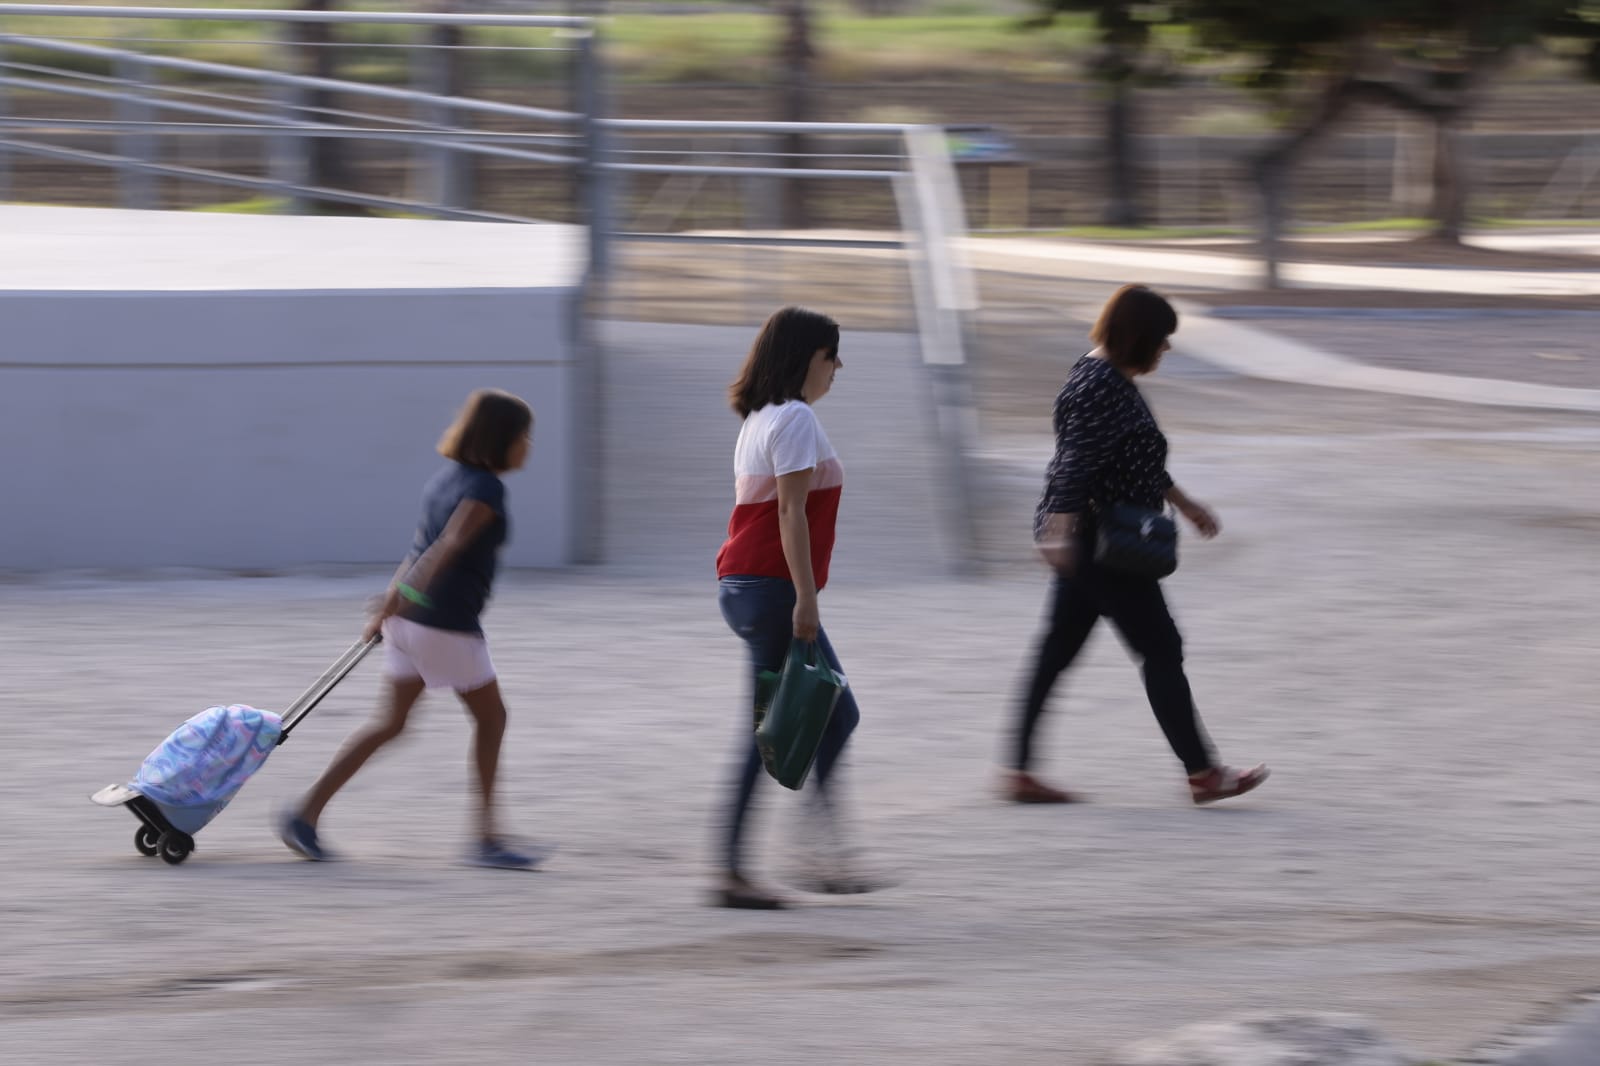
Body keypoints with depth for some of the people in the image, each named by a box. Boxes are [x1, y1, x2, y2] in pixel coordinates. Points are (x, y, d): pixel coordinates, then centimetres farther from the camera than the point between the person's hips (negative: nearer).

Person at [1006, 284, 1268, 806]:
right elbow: (1076, 464, -28)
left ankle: (1020, 773, 10)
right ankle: (1202, 774, 4)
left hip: (1088, 545, 11)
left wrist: (1185, 504, 31)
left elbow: (1140, 463, 26)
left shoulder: (1113, 380, 14)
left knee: (1057, 651, 9)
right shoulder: (1099, 387, -19)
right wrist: (1060, 533, -36)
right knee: (1161, 650, -2)